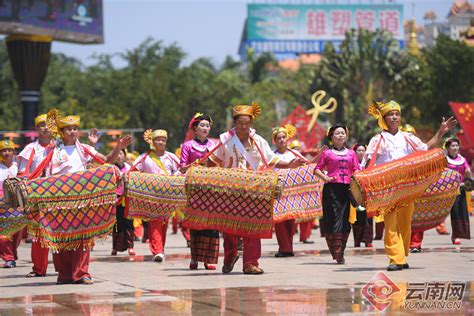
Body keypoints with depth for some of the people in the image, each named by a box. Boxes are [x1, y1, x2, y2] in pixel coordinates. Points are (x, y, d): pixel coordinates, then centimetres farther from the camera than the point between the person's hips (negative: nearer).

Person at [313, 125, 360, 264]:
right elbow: (317, 169, 9)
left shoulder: (351, 153, 17)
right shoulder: (327, 153, 8)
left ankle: (339, 253, 5)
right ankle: (336, 252, -4)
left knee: (345, 220, -1)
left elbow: (357, 169, 13)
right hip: (331, 188, -3)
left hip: (347, 188, 3)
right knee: (332, 219, -8)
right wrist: (324, 177, -9)